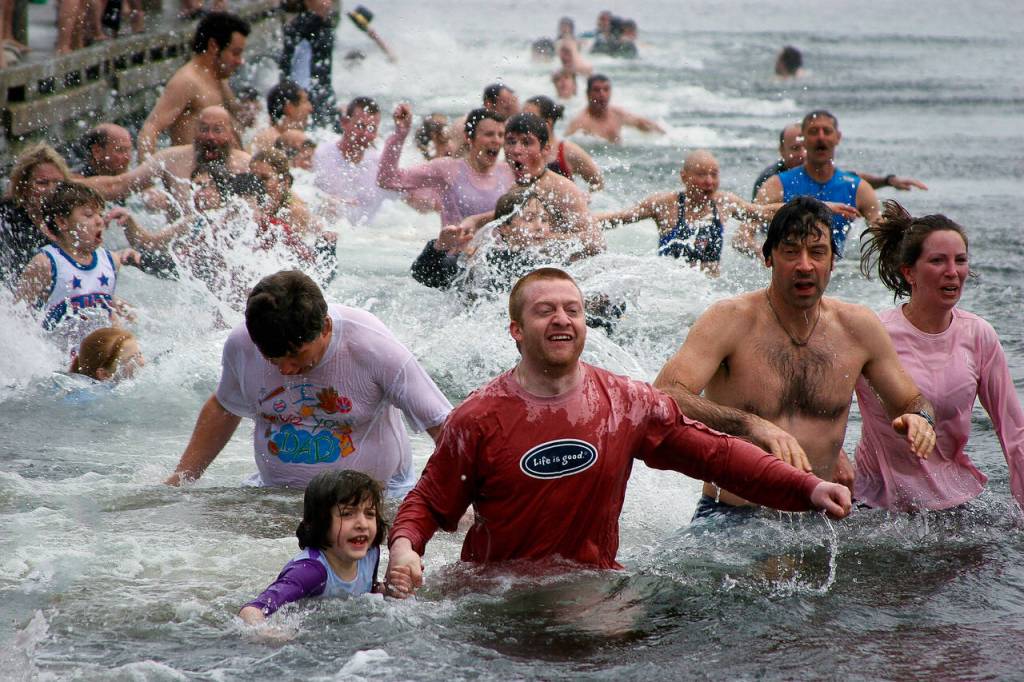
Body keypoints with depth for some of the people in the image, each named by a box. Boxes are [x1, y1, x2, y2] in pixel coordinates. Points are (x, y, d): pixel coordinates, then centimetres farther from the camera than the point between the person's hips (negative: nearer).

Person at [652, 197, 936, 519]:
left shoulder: (858, 327, 5)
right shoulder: (730, 320, -9)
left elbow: (911, 401, 19)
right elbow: (664, 396, -22)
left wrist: (919, 419, -7)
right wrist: (751, 425, -37)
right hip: (730, 517, -4)